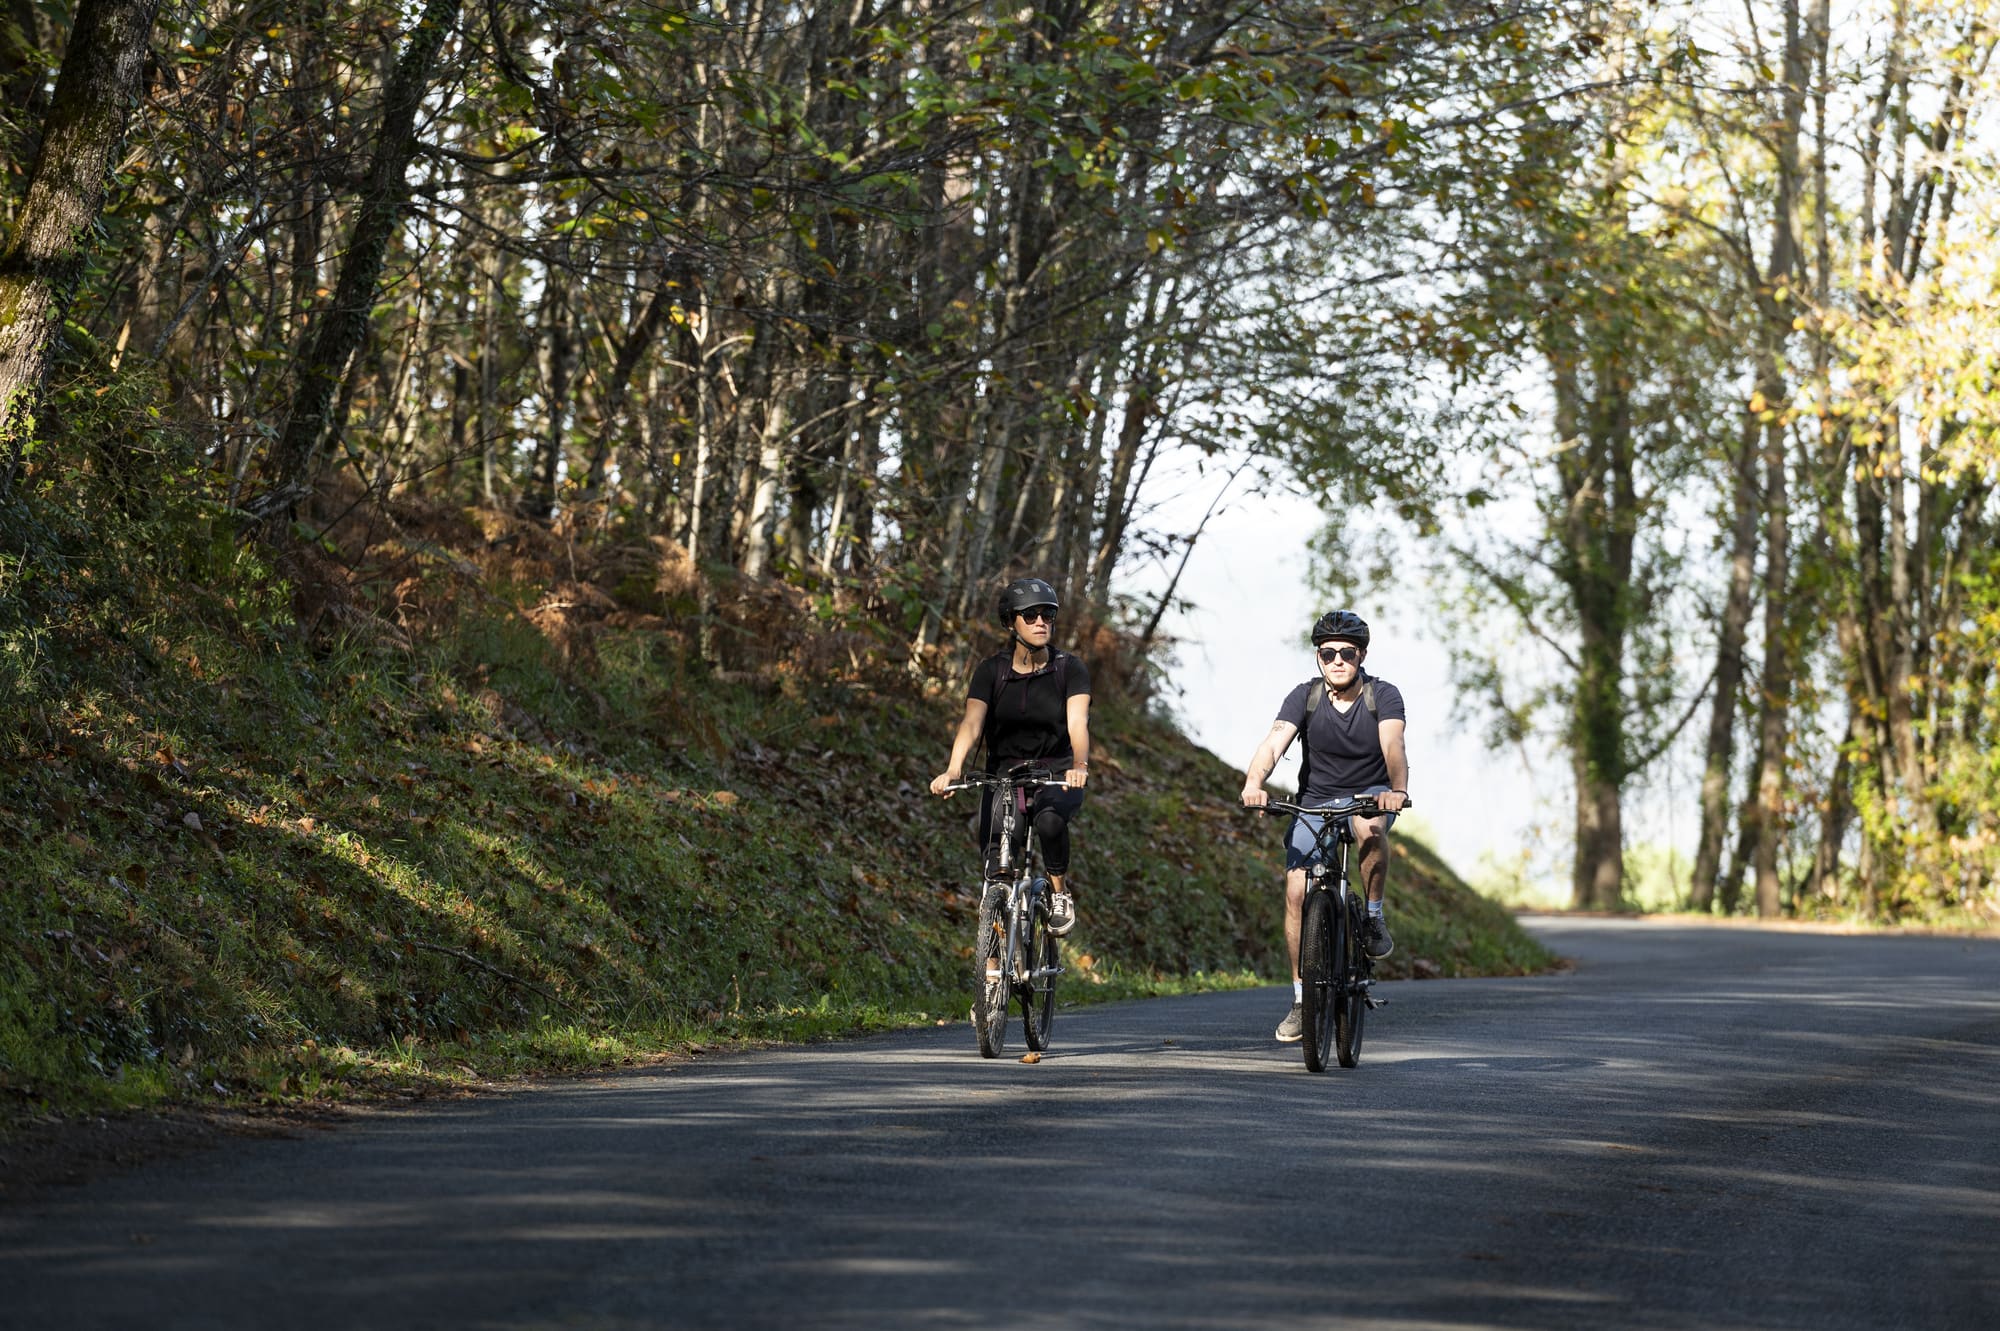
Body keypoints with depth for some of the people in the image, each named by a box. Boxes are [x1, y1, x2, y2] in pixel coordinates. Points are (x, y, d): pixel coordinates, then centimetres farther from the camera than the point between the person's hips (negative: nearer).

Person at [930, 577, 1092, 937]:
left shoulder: (1070, 670, -7)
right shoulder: (991, 671, -5)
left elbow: (1078, 722, -22)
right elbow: (971, 723, -18)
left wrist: (1080, 765, -43)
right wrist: (953, 769, -38)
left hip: (1057, 776, -1)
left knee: (1049, 820, -35)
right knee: (995, 860, -14)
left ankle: (1060, 894, -9)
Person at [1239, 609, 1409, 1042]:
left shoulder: (1383, 696, -13)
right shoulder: (1305, 697, -9)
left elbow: (1393, 745, -30)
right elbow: (1274, 742, -24)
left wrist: (1397, 789, -51)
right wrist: (1253, 784, -44)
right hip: (1317, 801, 2)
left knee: (1369, 828, -39)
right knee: (1297, 890, -14)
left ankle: (1374, 916, -14)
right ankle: (1301, 997, -1)